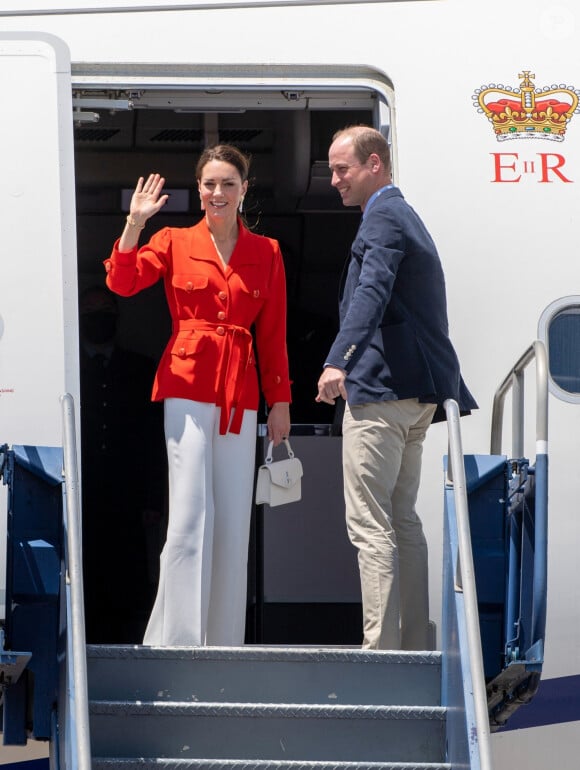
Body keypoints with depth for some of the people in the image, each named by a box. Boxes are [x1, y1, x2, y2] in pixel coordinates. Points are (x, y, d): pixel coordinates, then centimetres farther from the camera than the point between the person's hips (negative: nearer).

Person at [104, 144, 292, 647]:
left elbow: (273, 333, 11)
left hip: (241, 393, 3)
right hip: (187, 386, -2)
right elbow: (123, 282, -7)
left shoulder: (266, 253, 12)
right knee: (190, 519, -10)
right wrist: (135, 222, -16)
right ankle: (180, 641, -7)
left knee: (233, 523, 3)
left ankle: (225, 642, 11)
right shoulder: (174, 242, 7)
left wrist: (280, 402, 7)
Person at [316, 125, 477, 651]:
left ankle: (380, 649, -12)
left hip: (381, 390, -11)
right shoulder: (404, 216, 23)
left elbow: (372, 293, -29)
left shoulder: (384, 217, -11)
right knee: (402, 519, 14)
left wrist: (338, 361, -42)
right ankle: (414, 646, 16)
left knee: (369, 524, -10)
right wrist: (455, 392, 34)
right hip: (417, 390, 11)